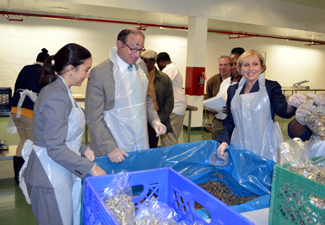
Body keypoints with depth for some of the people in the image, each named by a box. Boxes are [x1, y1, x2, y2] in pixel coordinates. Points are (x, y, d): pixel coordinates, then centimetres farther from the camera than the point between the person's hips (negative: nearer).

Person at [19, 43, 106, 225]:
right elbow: (55, 148, -24)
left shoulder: (62, 91, 9)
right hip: (51, 176, -9)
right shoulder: (57, 97, -23)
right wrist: (90, 167, -19)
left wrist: (83, 148, 4)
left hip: (64, 172, 9)